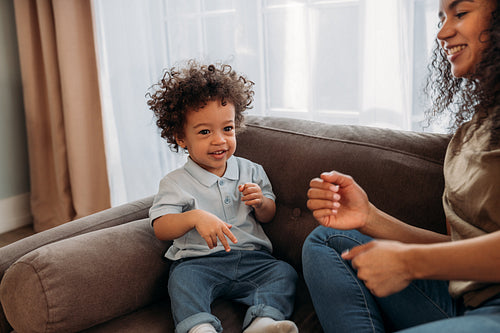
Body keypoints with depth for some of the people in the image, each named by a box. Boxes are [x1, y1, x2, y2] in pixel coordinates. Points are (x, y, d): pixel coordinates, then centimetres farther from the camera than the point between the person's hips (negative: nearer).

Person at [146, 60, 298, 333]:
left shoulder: (250, 172, 10)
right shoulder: (176, 183, 1)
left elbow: (268, 216, 17)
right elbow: (160, 228, -9)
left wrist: (260, 202, -8)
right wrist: (195, 217, -27)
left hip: (251, 257, 3)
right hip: (199, 261, -2)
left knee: (283, 272, -19)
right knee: (182, 278, -30)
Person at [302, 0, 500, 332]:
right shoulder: (468, 132, 18)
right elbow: (464, 246, 14)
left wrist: (411, 261, -12)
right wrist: (369, 218, 0)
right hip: (466, 303, 8)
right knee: (325, 240, 7)